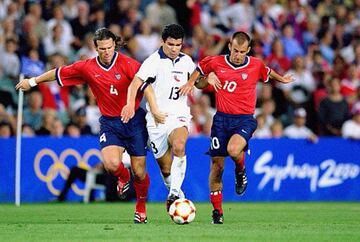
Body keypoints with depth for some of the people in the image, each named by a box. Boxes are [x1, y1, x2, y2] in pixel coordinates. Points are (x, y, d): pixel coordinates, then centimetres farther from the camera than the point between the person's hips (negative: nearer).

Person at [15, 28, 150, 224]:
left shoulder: (127, 64, -10)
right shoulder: (87, 68, 1)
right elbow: (59, 73, 13)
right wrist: (33, 81, 22)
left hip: (134, 120, -2)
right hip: (109, 123, 2)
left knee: (139, 172, 0)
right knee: (111, 164, -23)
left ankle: (141, 207, 28)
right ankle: (123, 177, 16)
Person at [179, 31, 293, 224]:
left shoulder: (256, 65, 1)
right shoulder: (216, 63, 0)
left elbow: (268, 73, 24)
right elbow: (199, 69, 16)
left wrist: (281, 79, 15)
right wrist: (191, 83, -1)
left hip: (245, 119, -2)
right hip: (221, 118, 2)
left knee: (233, 149, -32)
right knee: (217, 165, 1)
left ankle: (240, 171, 5)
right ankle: (217, 211, 15)